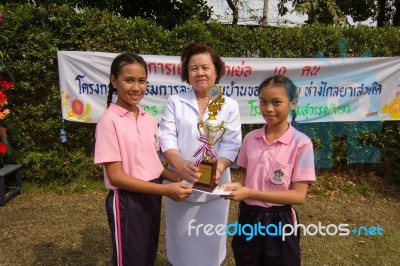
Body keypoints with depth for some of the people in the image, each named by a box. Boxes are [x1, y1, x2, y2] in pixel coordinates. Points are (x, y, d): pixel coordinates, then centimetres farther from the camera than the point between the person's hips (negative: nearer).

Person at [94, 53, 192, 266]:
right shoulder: (110, 121, -16)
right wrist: (166, 189, -23)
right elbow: (116, 176, -18)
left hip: (152, 198, 7)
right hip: (127, 202, -6)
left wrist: (179, 179, -8)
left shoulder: (149, 120, 3)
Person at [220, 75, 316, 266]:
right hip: (248, 217, 4)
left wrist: (250, 193, -22)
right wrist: (236, 186, -13)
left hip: (279, 221, -4)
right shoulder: (251, 138, -2)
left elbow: (298, 195, -16)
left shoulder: (301, 143, -15)